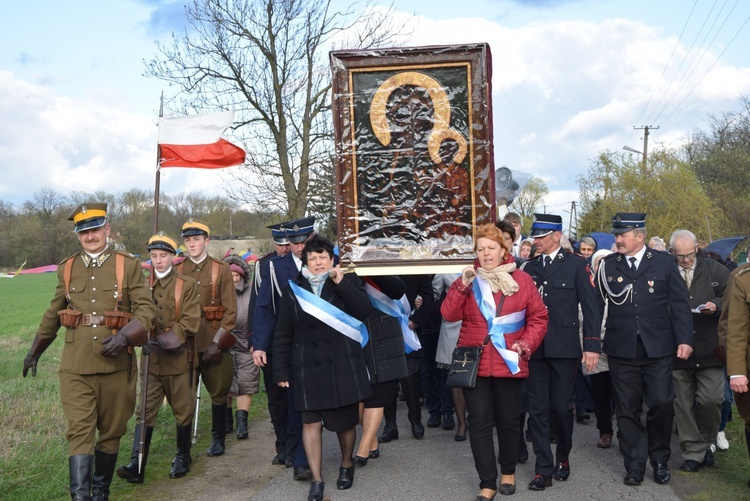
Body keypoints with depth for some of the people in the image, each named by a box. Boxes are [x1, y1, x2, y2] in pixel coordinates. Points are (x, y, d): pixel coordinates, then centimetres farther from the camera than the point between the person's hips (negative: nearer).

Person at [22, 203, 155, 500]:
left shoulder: (128, 266, 1)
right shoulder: (67, 269, 9)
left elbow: (146, 309, -3)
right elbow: (54, 314, 20)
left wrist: (125, 336, -20)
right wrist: (35, 351, 26)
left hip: (116, 366, -1)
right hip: (75, 368, 1)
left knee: (111, 432, 11)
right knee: (79, 432, -7)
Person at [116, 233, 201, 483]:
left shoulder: (187, 285, -2)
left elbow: (190, 323, -10)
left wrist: (164, 340, -20)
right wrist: (145, 340, -15)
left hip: (178, 358, -2)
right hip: (150, 359, 2)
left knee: (183, 411, 9)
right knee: (145, 412, -1)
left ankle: (183, 458, 25)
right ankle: (137, 465, -1)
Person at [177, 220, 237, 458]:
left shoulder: (221, 269, 2)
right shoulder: (177, 270, 8)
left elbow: (231, 311, -2)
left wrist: (217, 343, -10)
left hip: (215, 342, -1)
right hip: (185, 343, 1)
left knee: (218, 392, 7)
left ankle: (218, 438, 23)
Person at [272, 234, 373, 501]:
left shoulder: (349, 281, 4)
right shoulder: (293, 289, 5)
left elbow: (364, 310, -13)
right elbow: (283, 334, 5)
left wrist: (342, 283, -16)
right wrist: (281, 370, 2)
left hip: (343, 366, 0)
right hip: (308, 367, 1)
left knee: (345, 421, 9)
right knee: (310, 421, -2)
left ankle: (346, 465, 34)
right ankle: (316, 479, 9)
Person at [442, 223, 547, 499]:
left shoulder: (522, 279, 2)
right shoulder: (468, 280, 4)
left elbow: (538, 317, 3)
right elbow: (449, 314, -8)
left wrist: (526, 344, -11)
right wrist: (462, 284, -20)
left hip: (509, 363, 0)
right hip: (474, 363, 0)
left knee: (509, 420, 11)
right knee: (479, 422, 0)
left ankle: (508, 472, 33)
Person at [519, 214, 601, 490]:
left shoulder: (576, 264, -1)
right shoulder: (529, 267, 10)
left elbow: (590, 307, -4)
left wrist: (592, 345, -10)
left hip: (564, 348, -3)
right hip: (535, 349, 3)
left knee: (562, 407, 6)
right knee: (538, 410, 3)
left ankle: (563, 457, 30)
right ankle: (544, 469, 11)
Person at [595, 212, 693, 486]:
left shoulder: (664, 262, 3)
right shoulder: (607, 265, 5)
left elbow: (679, 303, 2)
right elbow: (596, 304, 2)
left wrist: (684, 339, -5)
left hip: (658, 349, -1)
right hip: (621, 350, 1)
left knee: (661, 404, 0)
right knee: (627, 410, 6)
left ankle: (660, 460, 23)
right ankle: (634, 466, 18)